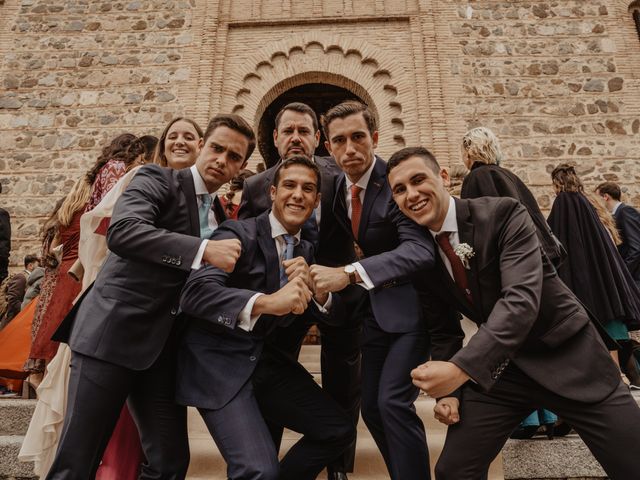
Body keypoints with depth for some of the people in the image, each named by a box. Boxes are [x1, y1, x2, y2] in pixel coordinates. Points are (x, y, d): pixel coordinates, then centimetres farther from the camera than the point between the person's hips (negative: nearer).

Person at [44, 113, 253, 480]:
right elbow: (121, 231, -23)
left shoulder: (219, 215, 15)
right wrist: (204, 250, -28)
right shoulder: (158, 180, -3)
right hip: (113, 331, -6)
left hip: (163, 346, 6)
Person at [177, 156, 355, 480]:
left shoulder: (307, 251, 7)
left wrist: (314, 288, -18)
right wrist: (267, 302, -42)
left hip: (265, 359, 7)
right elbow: (194, 293, -27)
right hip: (218, 362, -6)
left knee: (339, 431, 9)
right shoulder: (239, 234, -14)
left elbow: (330, 315, 4)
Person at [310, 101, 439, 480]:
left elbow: (420, 249, -32)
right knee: (372, 408, 12)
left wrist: (350, 273, -42)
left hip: (409, 306, -7)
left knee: (392, 401, -14)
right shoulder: (337, 186, 3)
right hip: (374, 310, 7)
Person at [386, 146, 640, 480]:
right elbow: (440, 325, 7)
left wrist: (460, 368, -39)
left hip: (566, 355, -3)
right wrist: (448, 388, -4)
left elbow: (522, 299, -31)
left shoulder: (503, 214, -18)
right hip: (497, 367, 4)